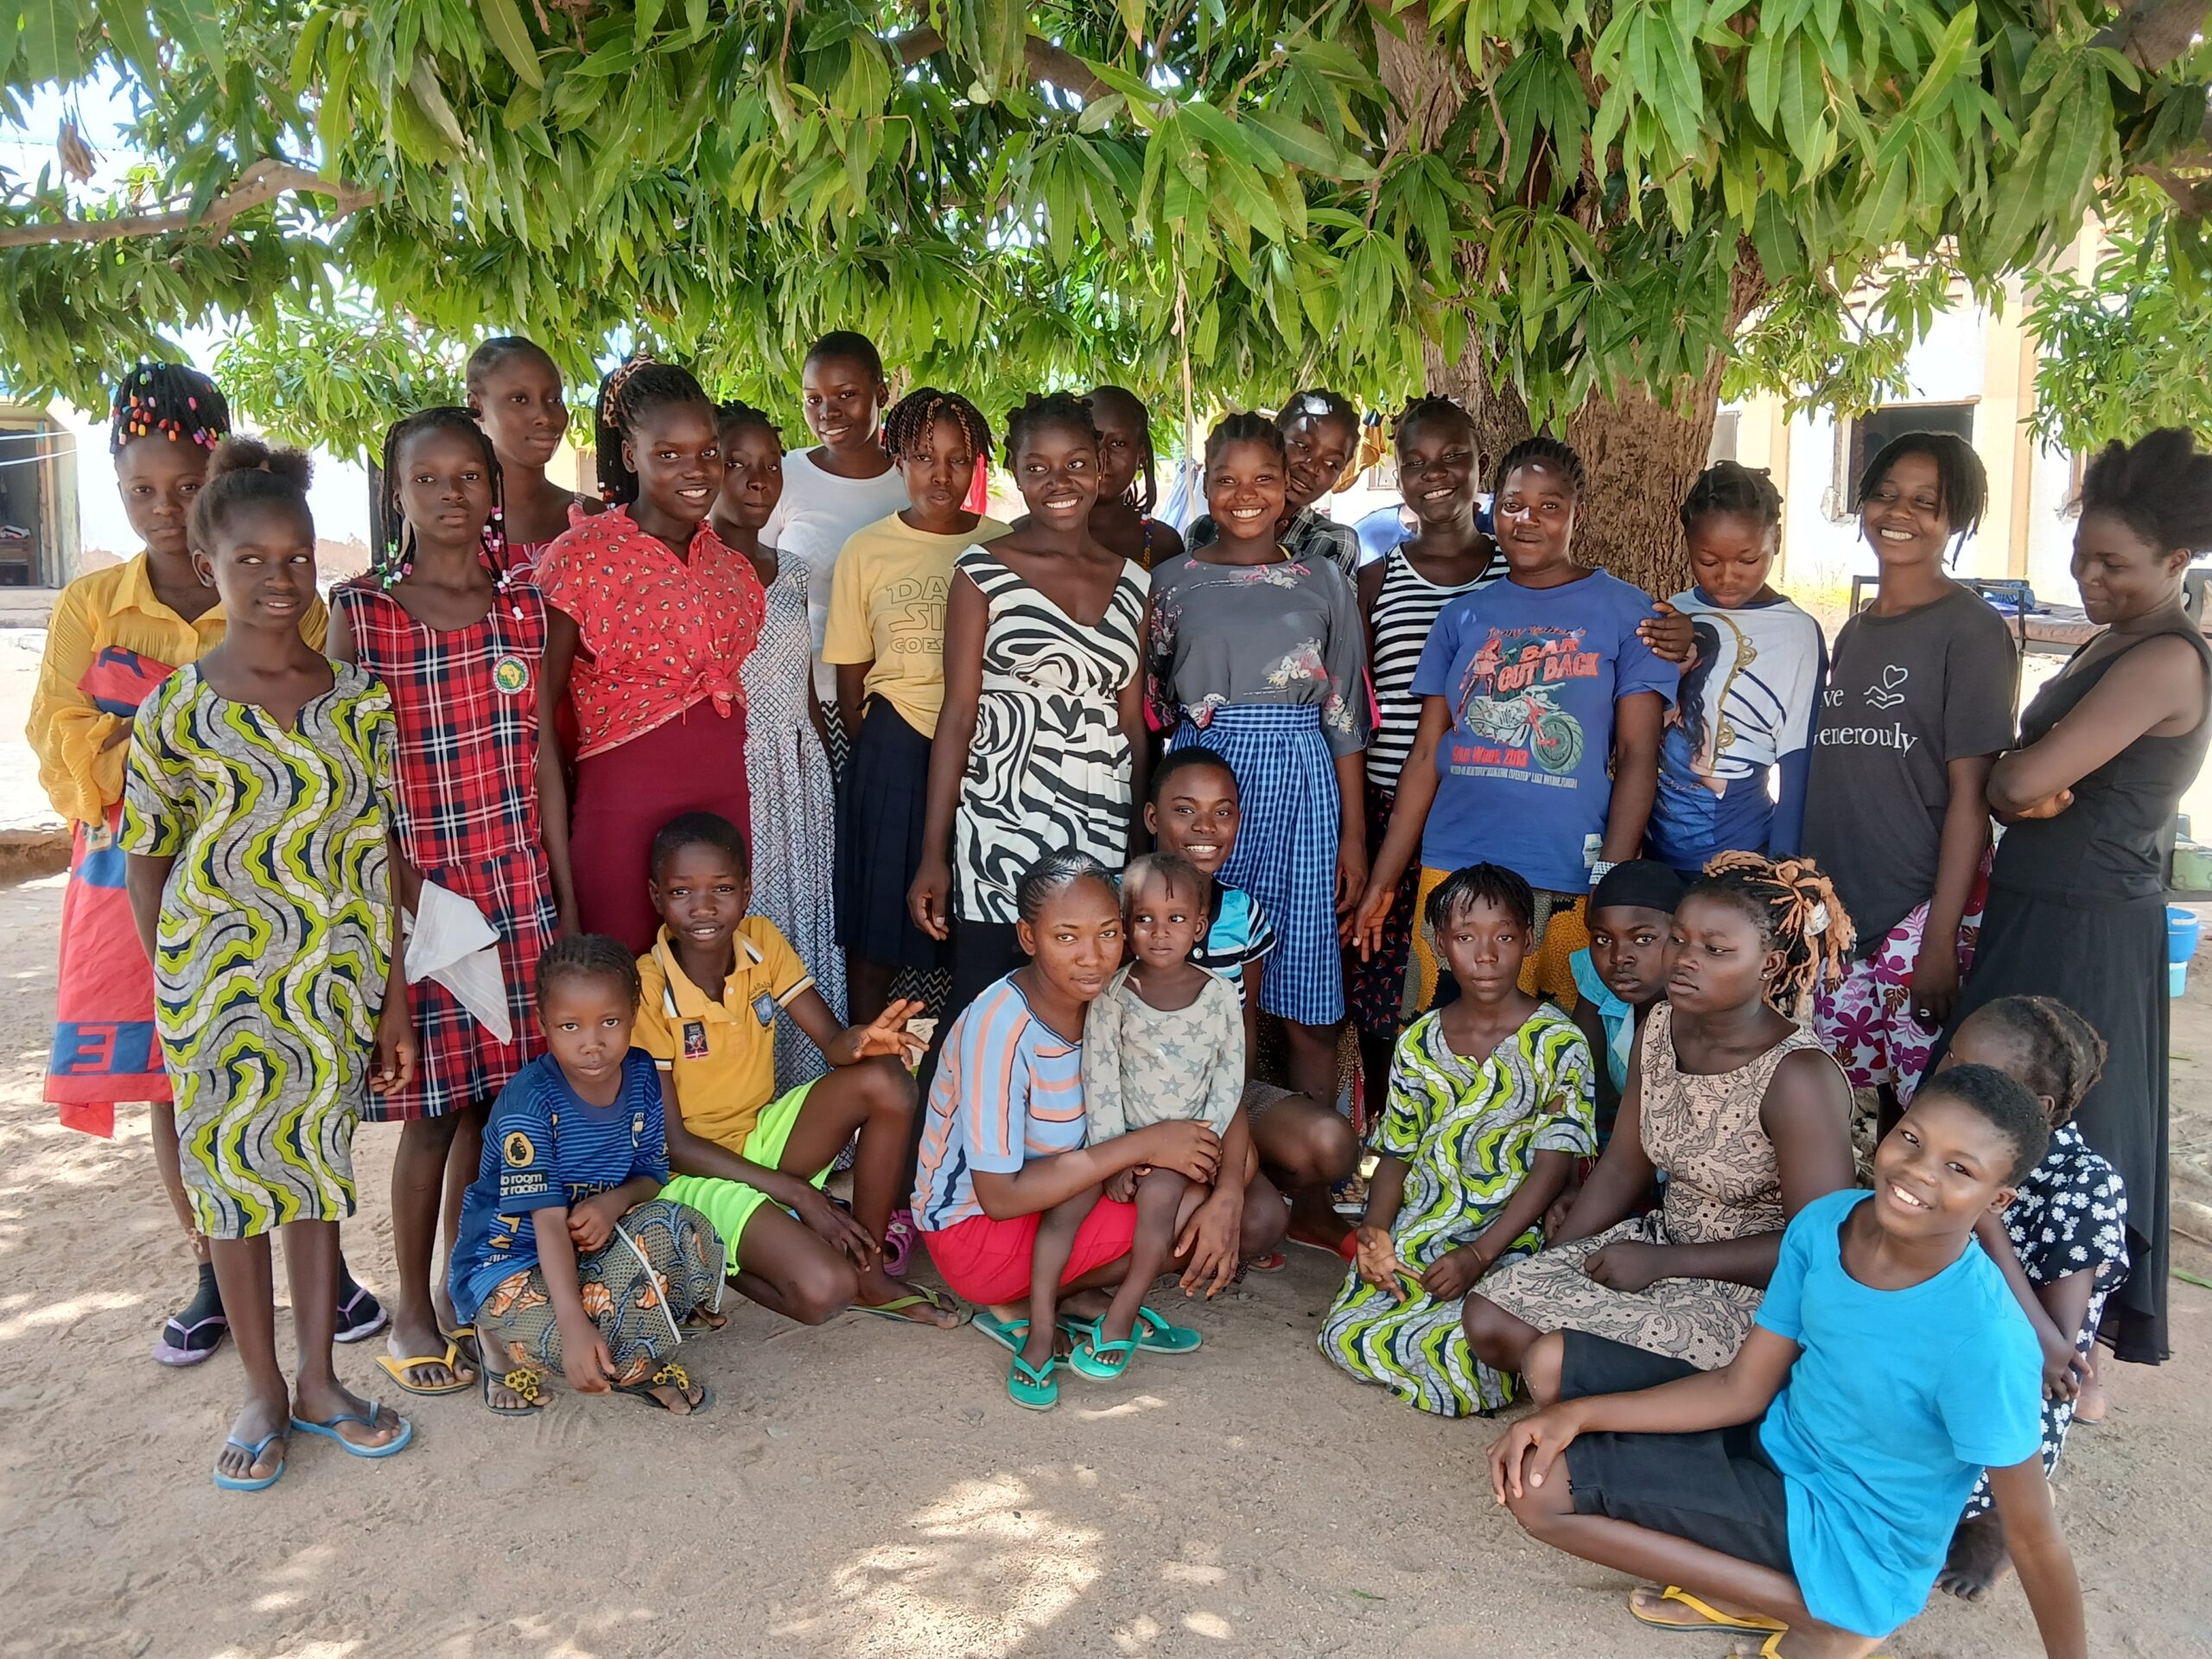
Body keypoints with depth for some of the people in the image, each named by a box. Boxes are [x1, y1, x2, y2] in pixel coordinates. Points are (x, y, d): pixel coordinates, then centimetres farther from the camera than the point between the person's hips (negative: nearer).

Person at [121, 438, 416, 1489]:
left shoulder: (358, 701, 0)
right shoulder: (178, 709, -6)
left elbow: (380, 858, 2)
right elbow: (147, 855, 0)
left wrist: (393, 997, 1)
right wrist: (177, 993, -1)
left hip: (335, 982, 2)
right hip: (219, 979, -2)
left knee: (321, 1164, 11)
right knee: (232, 1173, 8)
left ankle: (319, 1380, 27)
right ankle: (264, 1392, 25)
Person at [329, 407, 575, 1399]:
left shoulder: (523, 604, 7)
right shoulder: (359, 607, -3)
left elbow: (541, 752, 8)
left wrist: (564, 894, 7)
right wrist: (396, 889, -10)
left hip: (518, 880, 3)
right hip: (414, 882, -3)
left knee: (499, 1095, 7)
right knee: (431, 1109, 4)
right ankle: (412, 1309, 21)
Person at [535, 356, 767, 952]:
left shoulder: (731, 561, 9)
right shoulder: (582, 556, -7)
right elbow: (540, 706, -5)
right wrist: (555, 828, -5)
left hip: (732, 798, 5)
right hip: (625, 802, -5)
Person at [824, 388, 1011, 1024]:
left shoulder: (1005, 547, 5)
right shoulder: (866, 551, 5)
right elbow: (850, 682, 7)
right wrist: (880, 753, 1)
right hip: (896, 753, 0)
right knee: (875, 935, 5)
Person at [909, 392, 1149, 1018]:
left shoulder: (1132, 583, 11)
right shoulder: (983, 572, 0)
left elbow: (1131, 719, 14)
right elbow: (958, 715, -3)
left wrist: (1148, 844, 10)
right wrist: (933, 854, -7)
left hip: (1105, 829, 4)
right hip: (1002, 826, -3)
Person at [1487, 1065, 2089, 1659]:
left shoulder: (1985, 1342, -31)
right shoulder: (1824, 1223, -12)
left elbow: (2036, 1538, -20)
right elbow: (1744, 1389, -6)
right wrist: (1576, 1412, -15)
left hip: (1848, 1538, -7)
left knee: (1540, 1490, -15)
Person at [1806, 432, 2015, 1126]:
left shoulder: (1971, 630, -6)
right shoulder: (1853, 634, 14)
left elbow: (1971, 793, -10)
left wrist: (1940, 939, -13)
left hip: (1923, 911, -6)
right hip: (1838, 906, 6)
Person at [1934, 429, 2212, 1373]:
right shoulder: (2108, 647, 14)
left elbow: (2021, 780, -23)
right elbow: (2019, 785, 14)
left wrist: (2007, 774, -2)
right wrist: (2025, 787, -8)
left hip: (2090, 931, -9)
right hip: (2040, 914, 9)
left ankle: (2078, 1364, 16)